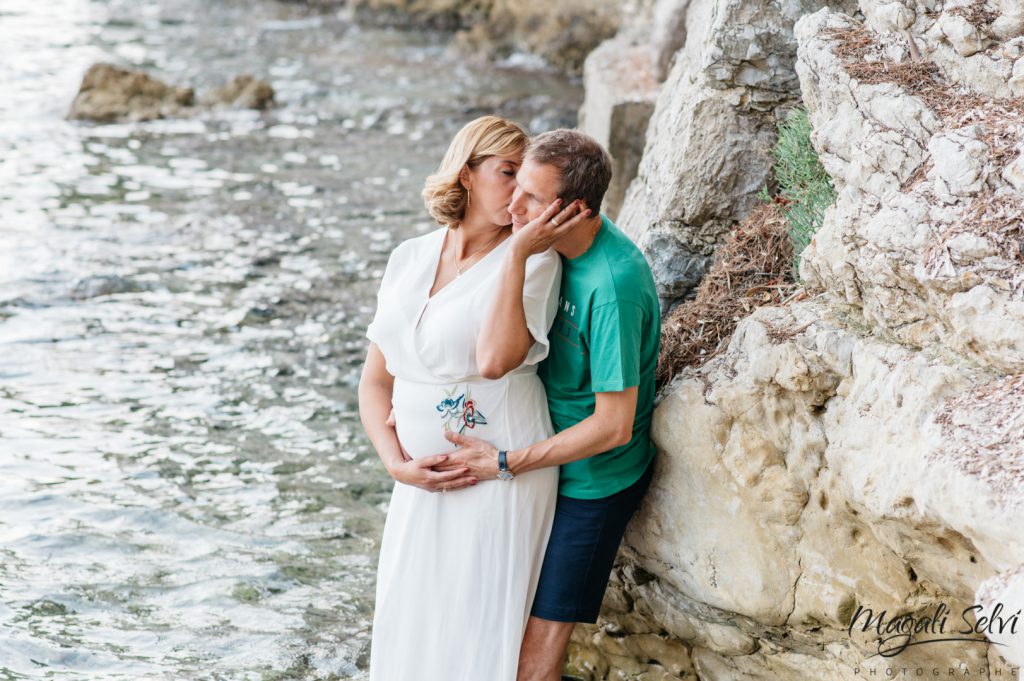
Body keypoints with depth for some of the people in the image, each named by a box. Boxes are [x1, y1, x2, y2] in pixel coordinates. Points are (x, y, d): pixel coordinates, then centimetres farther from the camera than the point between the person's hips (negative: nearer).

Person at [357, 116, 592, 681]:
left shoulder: (534, 263, -8)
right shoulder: (409, 259, 7)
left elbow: (494, 359, -25)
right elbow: (376, 380, 9)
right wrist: (397, 463, -6)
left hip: (500, 475, -5)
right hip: (423, 480, 5)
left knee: (475, 635, 2)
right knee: (406, 629, 11)